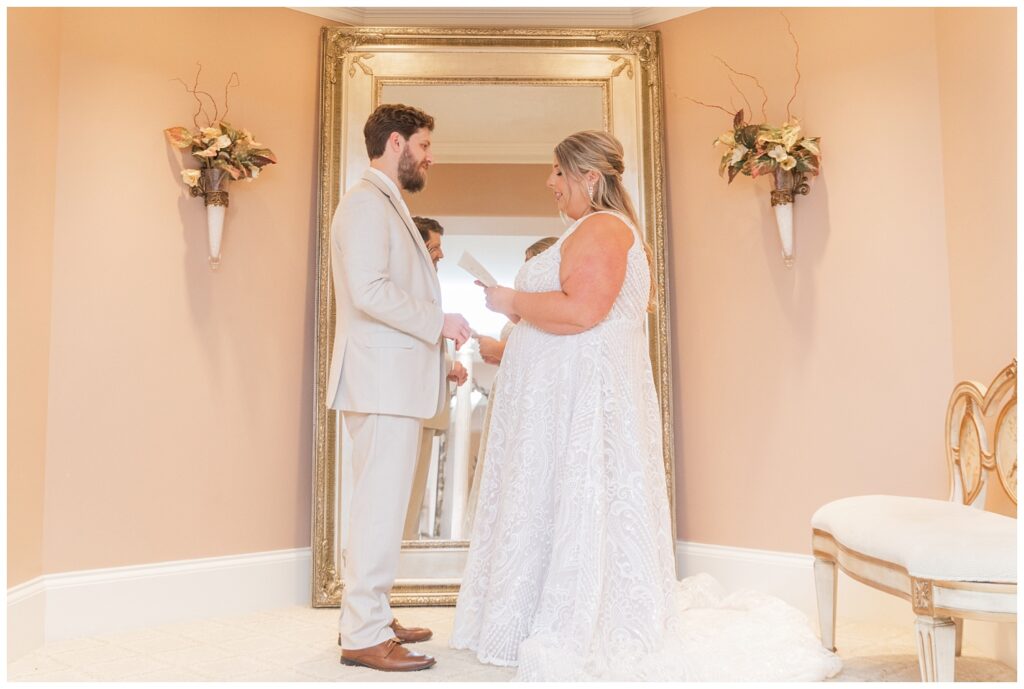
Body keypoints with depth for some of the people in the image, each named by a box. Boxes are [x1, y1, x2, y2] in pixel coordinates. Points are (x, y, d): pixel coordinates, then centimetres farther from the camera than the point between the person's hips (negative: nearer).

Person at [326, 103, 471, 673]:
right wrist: (439, 322, -13)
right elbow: (369, 290, -21)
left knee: (382, 504, 13)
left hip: (396, 379, 10)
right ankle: (363, 636, 2)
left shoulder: (388, 205, 22)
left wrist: (438, 354, 19)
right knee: (381, 507, -7)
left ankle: (370, 618, 23)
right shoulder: (367, 202, -9)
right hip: (383, 378, -10)